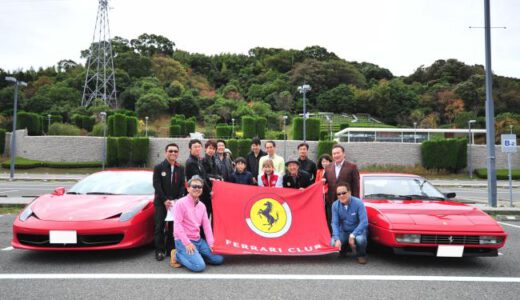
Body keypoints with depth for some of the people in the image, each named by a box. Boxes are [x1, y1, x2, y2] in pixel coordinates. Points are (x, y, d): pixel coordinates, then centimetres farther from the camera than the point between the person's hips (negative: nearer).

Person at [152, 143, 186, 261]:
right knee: (159, 227, -2)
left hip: (175, 202, 2)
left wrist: (178, 200, -8)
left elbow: (182, 185, 6)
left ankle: (171, 249, 12)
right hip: (161, 202, -2)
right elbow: (157, 185, -6)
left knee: (173, 227, 3)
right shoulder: (158, 167, 1)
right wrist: (165, 200, -14)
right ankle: (160, 251, 6)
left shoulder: (180, 168, 10)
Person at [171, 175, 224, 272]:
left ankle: (195, 255, 13)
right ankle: (177, 255, 0)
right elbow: (177, 225, -17)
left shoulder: (202, 205, 9)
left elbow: (206, 225, 9)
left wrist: (211, 243, -1)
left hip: (198, 240, 7)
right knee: (199, 266, -22)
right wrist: (187, 243, -20)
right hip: (183, 241, -7)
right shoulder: (181, 203, -12)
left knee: (219, 259, 1)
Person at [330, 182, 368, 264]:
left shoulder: (358, 203, -21)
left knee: (360, 239, -35)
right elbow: (335, 223, -12)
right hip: (343, 231, 3)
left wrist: (353, 235, -30)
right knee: (333, 243, -22)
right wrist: (337, 239, -26)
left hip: (358, 230, -3)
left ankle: (361, 255, 1)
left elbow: (364, 222, -23)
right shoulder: (335, 205, -12)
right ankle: (343, 250, 17)